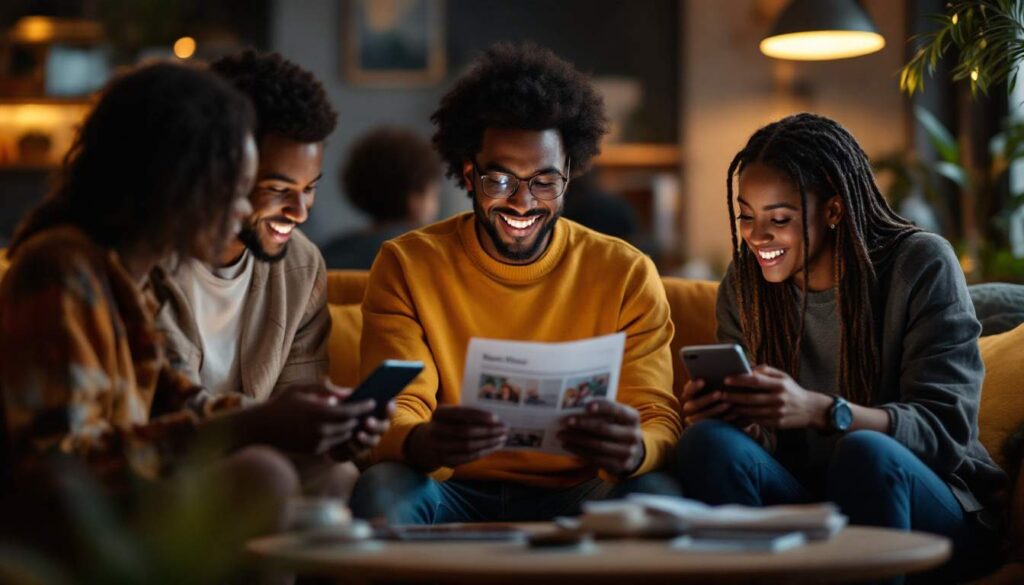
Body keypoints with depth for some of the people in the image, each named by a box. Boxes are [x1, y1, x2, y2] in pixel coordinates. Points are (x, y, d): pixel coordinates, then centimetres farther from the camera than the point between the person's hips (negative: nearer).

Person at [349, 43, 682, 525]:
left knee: (654, 494, -31)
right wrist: (425, 443, -37)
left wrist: (634, 450, -33)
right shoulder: (407, 266, 1)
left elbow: (659, 422, -5)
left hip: (574, 498, 1)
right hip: (453, 493, 0)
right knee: (382, 487, -32)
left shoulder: (626, 275, 2)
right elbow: (393, 414, -9)